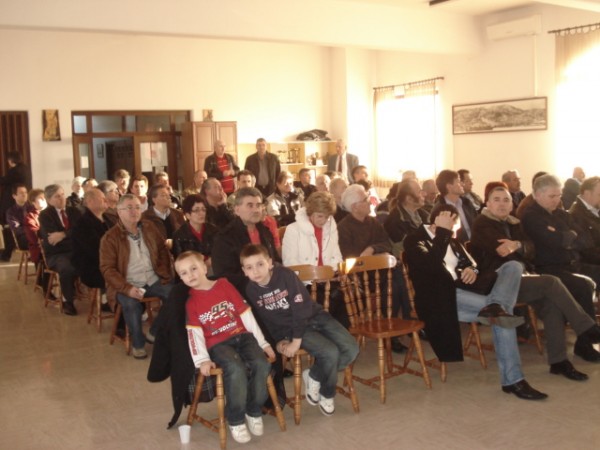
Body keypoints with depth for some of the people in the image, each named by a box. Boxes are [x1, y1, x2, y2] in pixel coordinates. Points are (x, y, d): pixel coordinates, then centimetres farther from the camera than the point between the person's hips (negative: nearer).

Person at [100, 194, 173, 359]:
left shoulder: (149, 227, 8)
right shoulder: (110, 237, -6)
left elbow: (163, 251, 17)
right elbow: (107, 268, -10)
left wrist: (165, 273, 2)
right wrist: (127, 288, -23)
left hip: (154, 281, 4)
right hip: (128, 285, -4)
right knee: (131, 304, -35)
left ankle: (155, 333, 0)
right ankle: (137, 343, -9)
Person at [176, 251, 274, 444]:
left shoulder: (224, 285, 8)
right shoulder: (191, 302, 8)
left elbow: (246, 314, 6)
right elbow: (195, 333, -1)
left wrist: (262, 342, 4)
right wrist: (202, 360, -16)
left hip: (242, 336, 2)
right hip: (218, 345, -2)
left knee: (262, 364, -25)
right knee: (236, 369, -33)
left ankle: (254, 411, -2)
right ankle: (235, 419, -13)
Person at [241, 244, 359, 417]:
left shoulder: (285, 274, -19)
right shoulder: (251, 291, -8)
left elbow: (301, 309, -19)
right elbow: (266, 320, 5)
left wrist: (296, 342, -21)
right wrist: (280, 339, -8)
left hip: (315, 316, 1)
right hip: (290, 328, 0)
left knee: (351, 349, -16)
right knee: (330, 353, -26)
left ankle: (314, 376, 3)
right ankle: (327, 393, 1)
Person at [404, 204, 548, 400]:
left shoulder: (452, 241, 25)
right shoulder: (414, 241, 0)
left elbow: (469, 262, 19)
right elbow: (431, 266, -18)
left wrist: (472, 270, -6)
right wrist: (442, 231, -16)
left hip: (463, 289, 8)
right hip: (441, 297, -8)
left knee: (513, 266, -12)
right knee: (499, 316, -27)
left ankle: (495, 307, -41)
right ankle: (512, 380, -23)